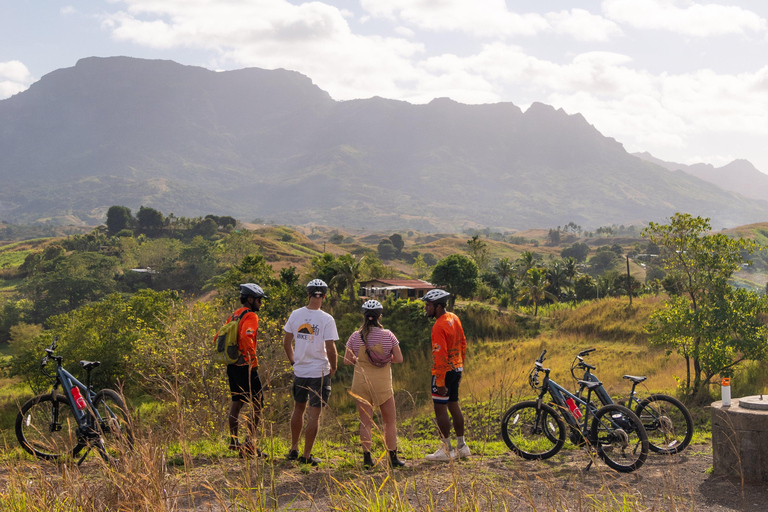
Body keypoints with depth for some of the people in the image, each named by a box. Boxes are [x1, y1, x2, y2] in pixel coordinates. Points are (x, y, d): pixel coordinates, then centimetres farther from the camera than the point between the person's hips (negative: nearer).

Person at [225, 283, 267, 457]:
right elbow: (246, 336, -30)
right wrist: (253, 358, -20)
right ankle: (250, 443, -9)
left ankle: (233, 441, 23)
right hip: (246, 366, -9)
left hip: (232, 365, 9)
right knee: (257, 404, -4)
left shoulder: (233, 316, 15)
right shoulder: (250, 316, -12)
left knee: (236, 402, 17)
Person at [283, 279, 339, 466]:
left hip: (299, 371, 5)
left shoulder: (295, 315, -1)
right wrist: (333, 367, 2)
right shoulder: (326, 319, -15)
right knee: (314, 414, 3)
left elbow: (286, 342, 6)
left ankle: (293, 449, 28)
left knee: (298, 409, 20)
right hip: (320, 372, -4)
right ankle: (306, 455, 7)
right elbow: (330, 348, -15)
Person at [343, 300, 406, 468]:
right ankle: (393, 457, 14)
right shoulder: (387, 335, -9)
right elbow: (399, 359, -6)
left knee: (365, 422, 8)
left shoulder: (355, 336, -4)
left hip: (361, 382, 2)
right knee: (390, 421, 12)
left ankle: (367, 457, 6)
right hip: (382, 384, -2)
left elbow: (347, 360, 1)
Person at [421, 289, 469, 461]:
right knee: (453, 406, 16)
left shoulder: (439, 327, -21)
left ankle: (446, 450, 2)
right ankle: (461, 446, 23)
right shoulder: (454, 318, 7)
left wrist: (440, 382, -21)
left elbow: (441, 356, -23)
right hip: (456, 368, 9)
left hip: (445, 371, -9)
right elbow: (463, 344, 15)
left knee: (440, 409, -2)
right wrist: (460, 367, 22)